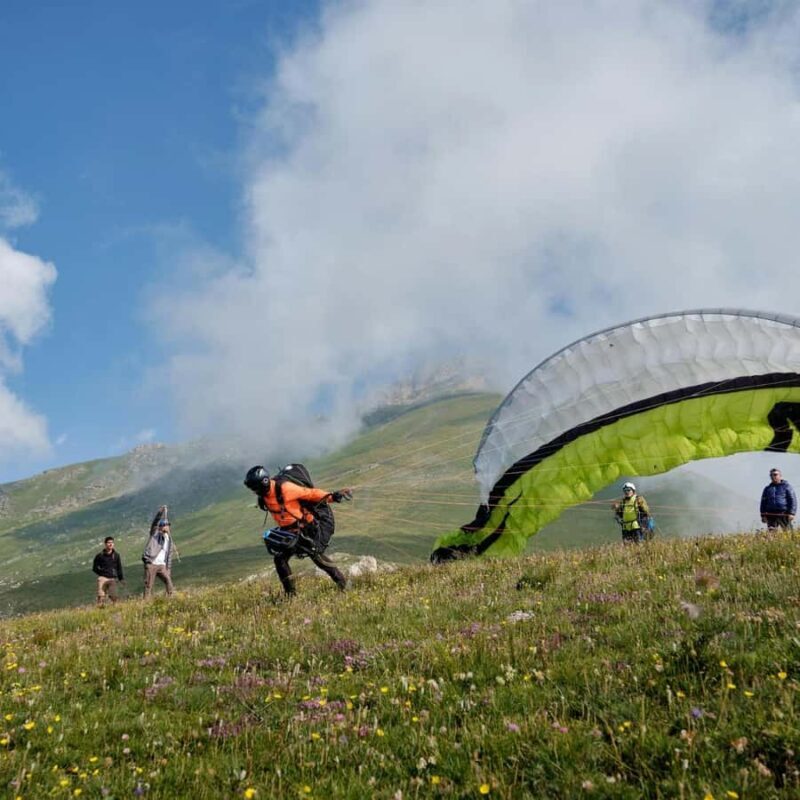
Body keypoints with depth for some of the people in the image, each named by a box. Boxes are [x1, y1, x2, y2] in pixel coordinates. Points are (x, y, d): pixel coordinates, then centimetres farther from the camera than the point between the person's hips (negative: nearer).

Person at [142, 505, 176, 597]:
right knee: (148, 586, -5)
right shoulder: (155, 533, 6)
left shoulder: (168, 539, 17)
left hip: (162, 566, 4)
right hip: (151, 564, -4)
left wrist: (168, 569, 12)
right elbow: (155, 521, -12)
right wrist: (162, 510, -23)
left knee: (169, 582, -9)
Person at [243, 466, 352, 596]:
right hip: (287, 531, 7)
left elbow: (310, 493, -21)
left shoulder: (285, 489, -25)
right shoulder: (263, 498, -1)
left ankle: (342, 582, 8)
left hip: (305, 528, -7)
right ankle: (290, 593, 7)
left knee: (316, 556, -7)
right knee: (279, 558, -2)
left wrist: (331, 496, -27)